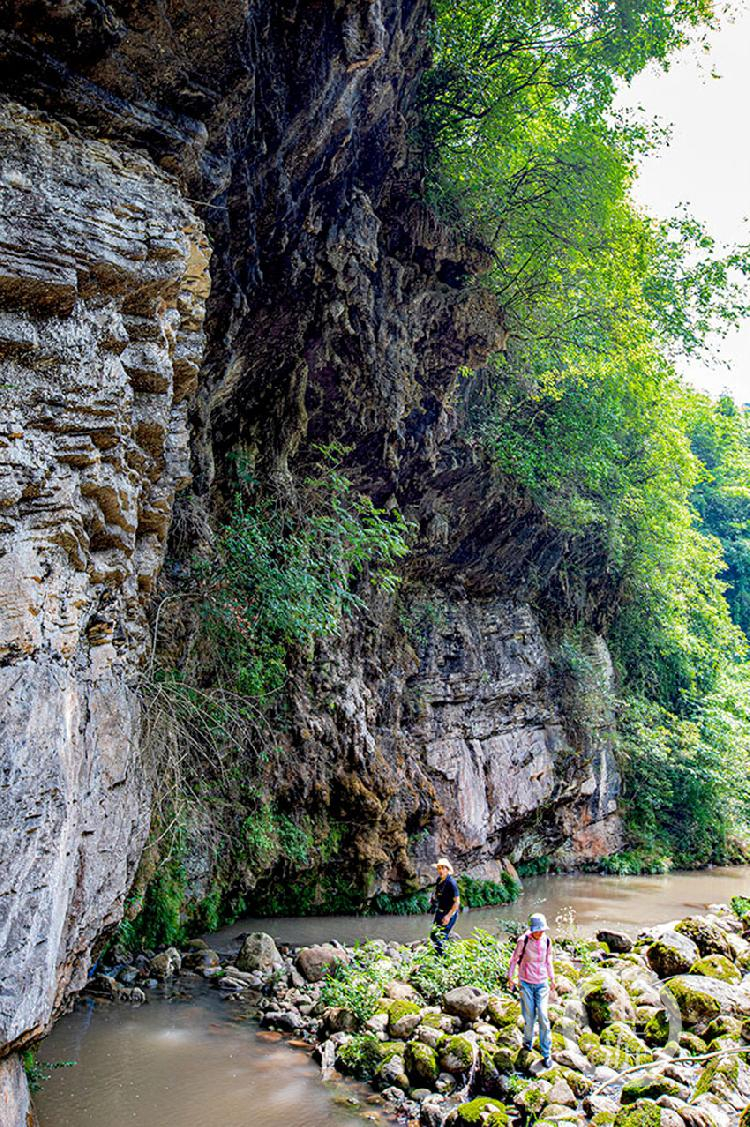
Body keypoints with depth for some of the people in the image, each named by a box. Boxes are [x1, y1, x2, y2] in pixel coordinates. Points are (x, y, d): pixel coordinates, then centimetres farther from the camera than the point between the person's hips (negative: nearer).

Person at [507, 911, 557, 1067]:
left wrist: (552, 979, 18)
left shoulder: (547, 941, -3)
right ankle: (528, 1041, 29)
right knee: (529, 1016, 1)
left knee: (543, 1016, -5)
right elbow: (514, 959, -2)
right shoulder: (523, 940, -13)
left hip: (542, 984, 2)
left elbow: (548, 961, 12)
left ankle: (547, 1054, 4)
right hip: (526, 983, -2)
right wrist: (510, 978, 2)